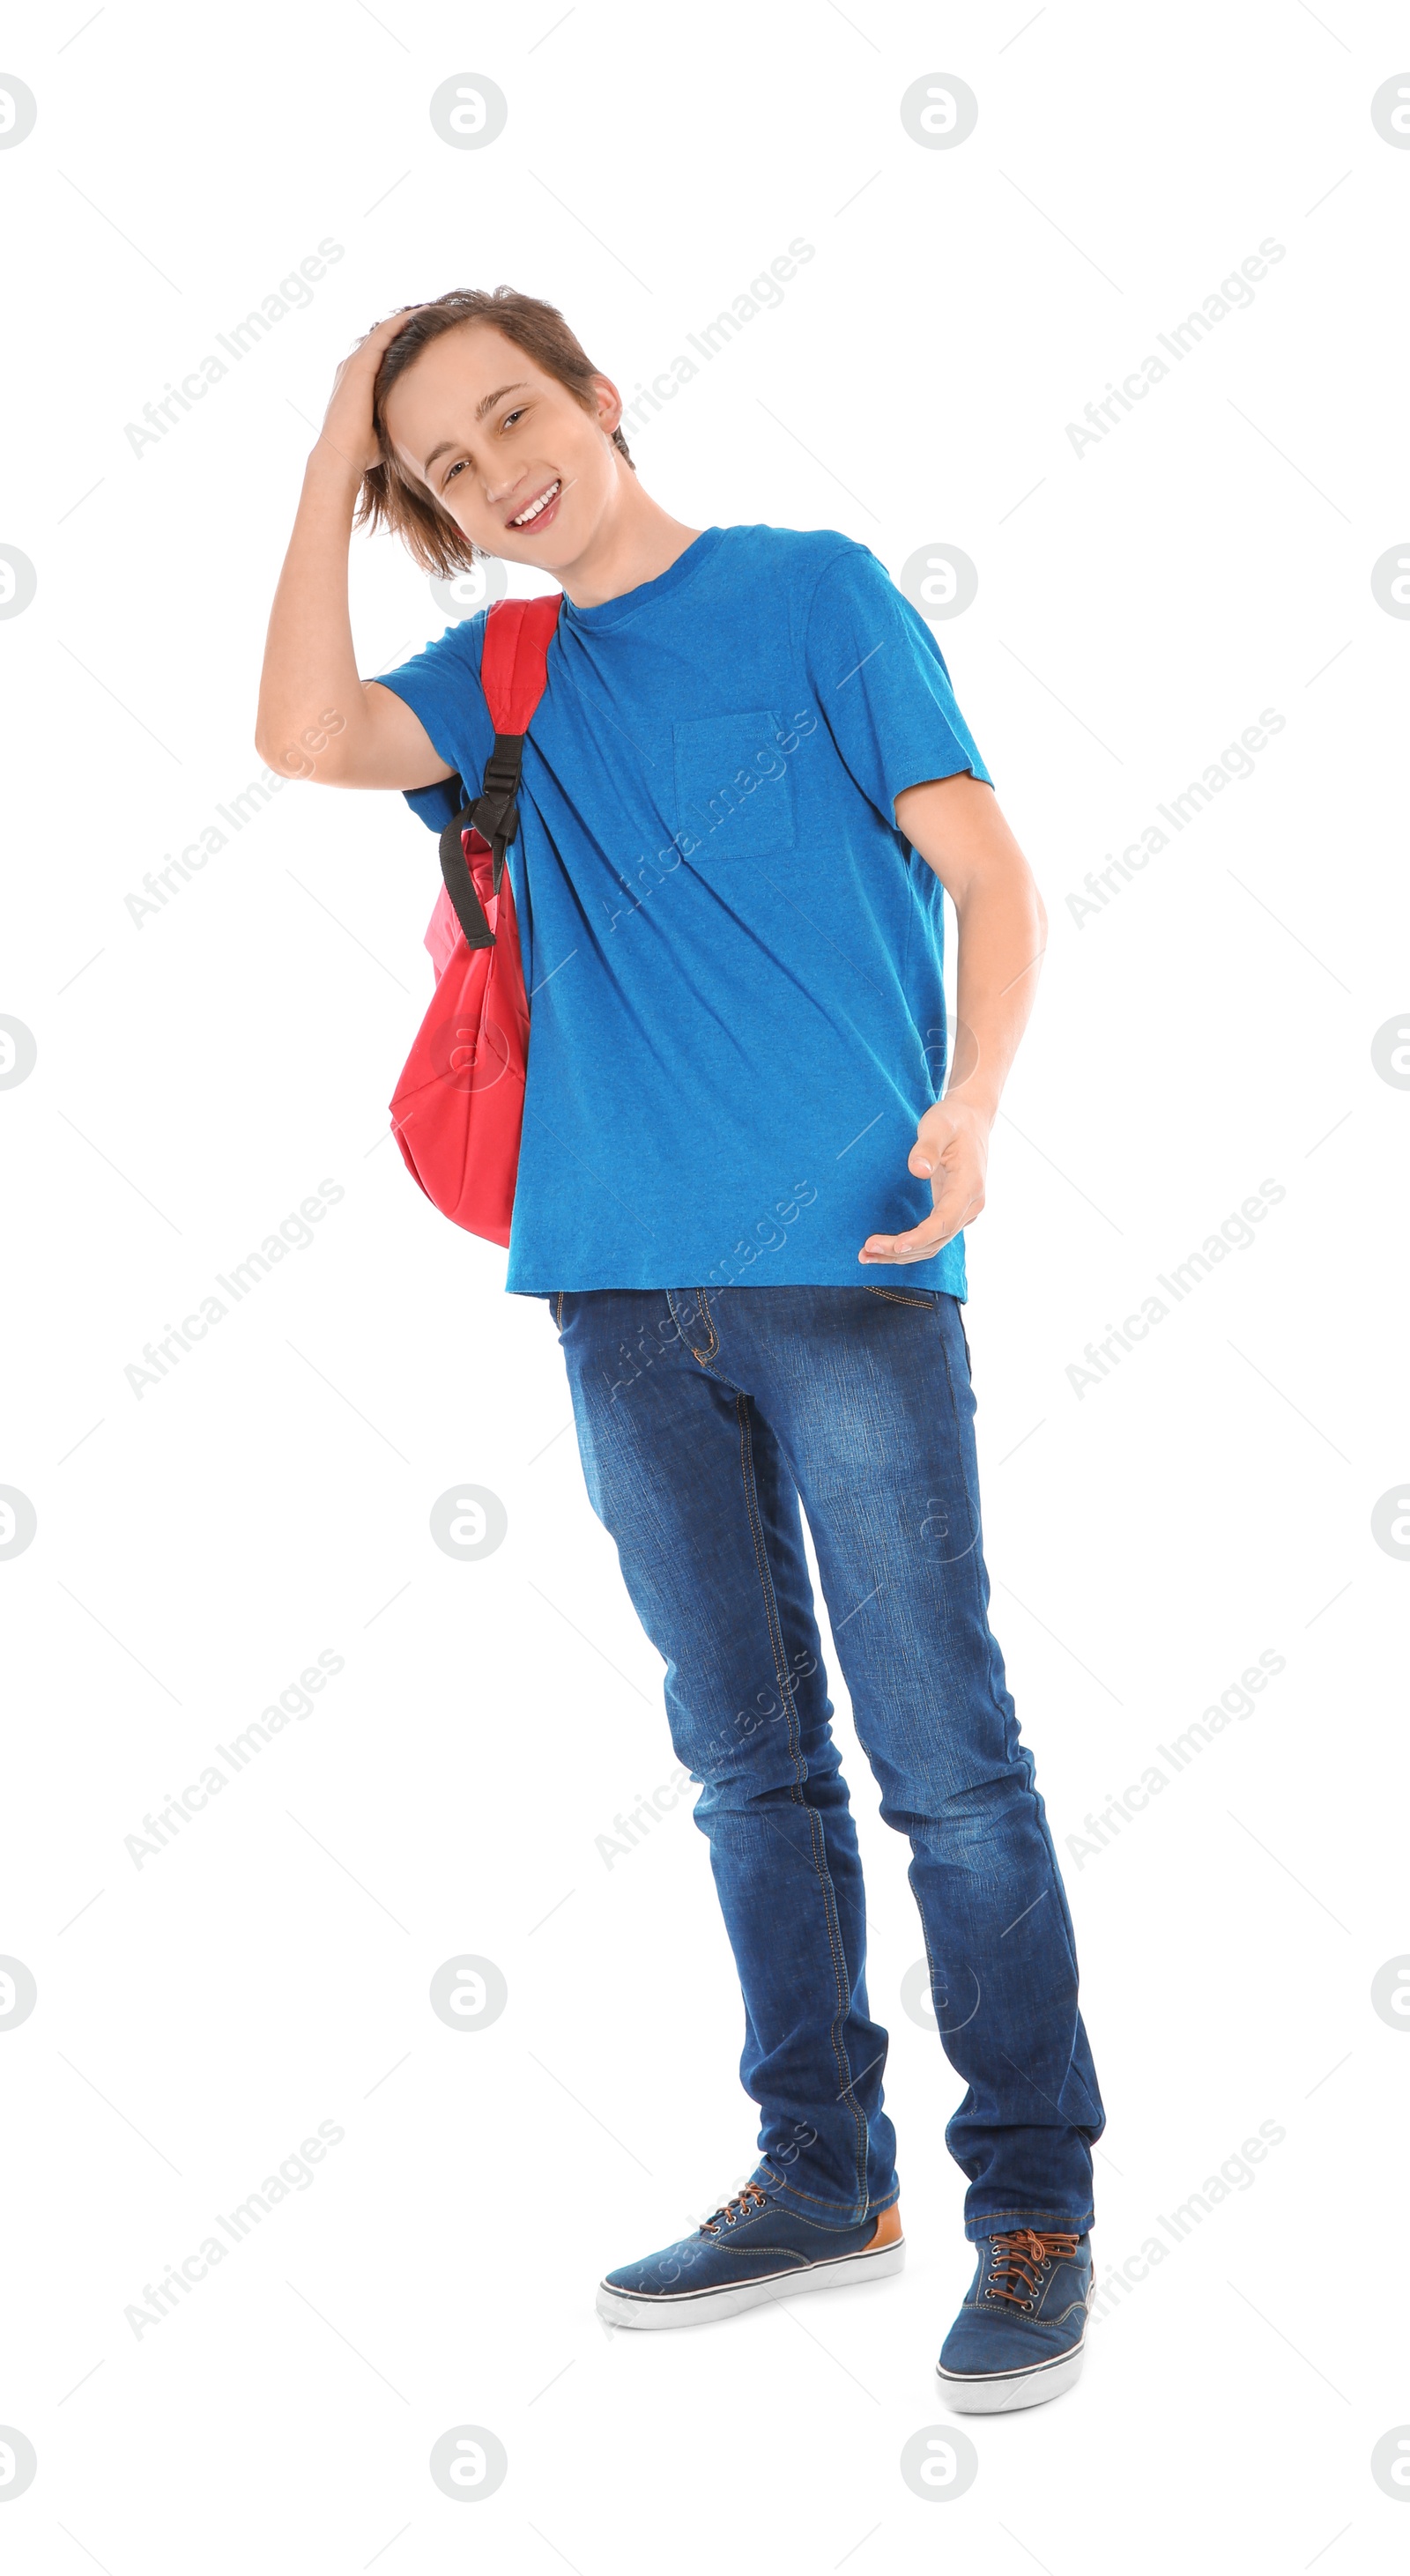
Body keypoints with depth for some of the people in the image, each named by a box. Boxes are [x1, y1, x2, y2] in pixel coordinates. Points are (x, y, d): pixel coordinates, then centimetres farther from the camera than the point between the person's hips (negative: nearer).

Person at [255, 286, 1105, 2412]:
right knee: (748, 1761, 11)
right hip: (624, 1285, 5)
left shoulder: (812, 591, 4)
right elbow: (308, 738, -3)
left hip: (843, 1264, -5)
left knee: (945, 1757, -3)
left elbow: (988, 870, -2)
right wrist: (332, 461, 3)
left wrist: (969, 1101, -18)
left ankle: (1034, 2208, 6)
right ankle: (822, 2178, 21)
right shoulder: (512, 682, 16)